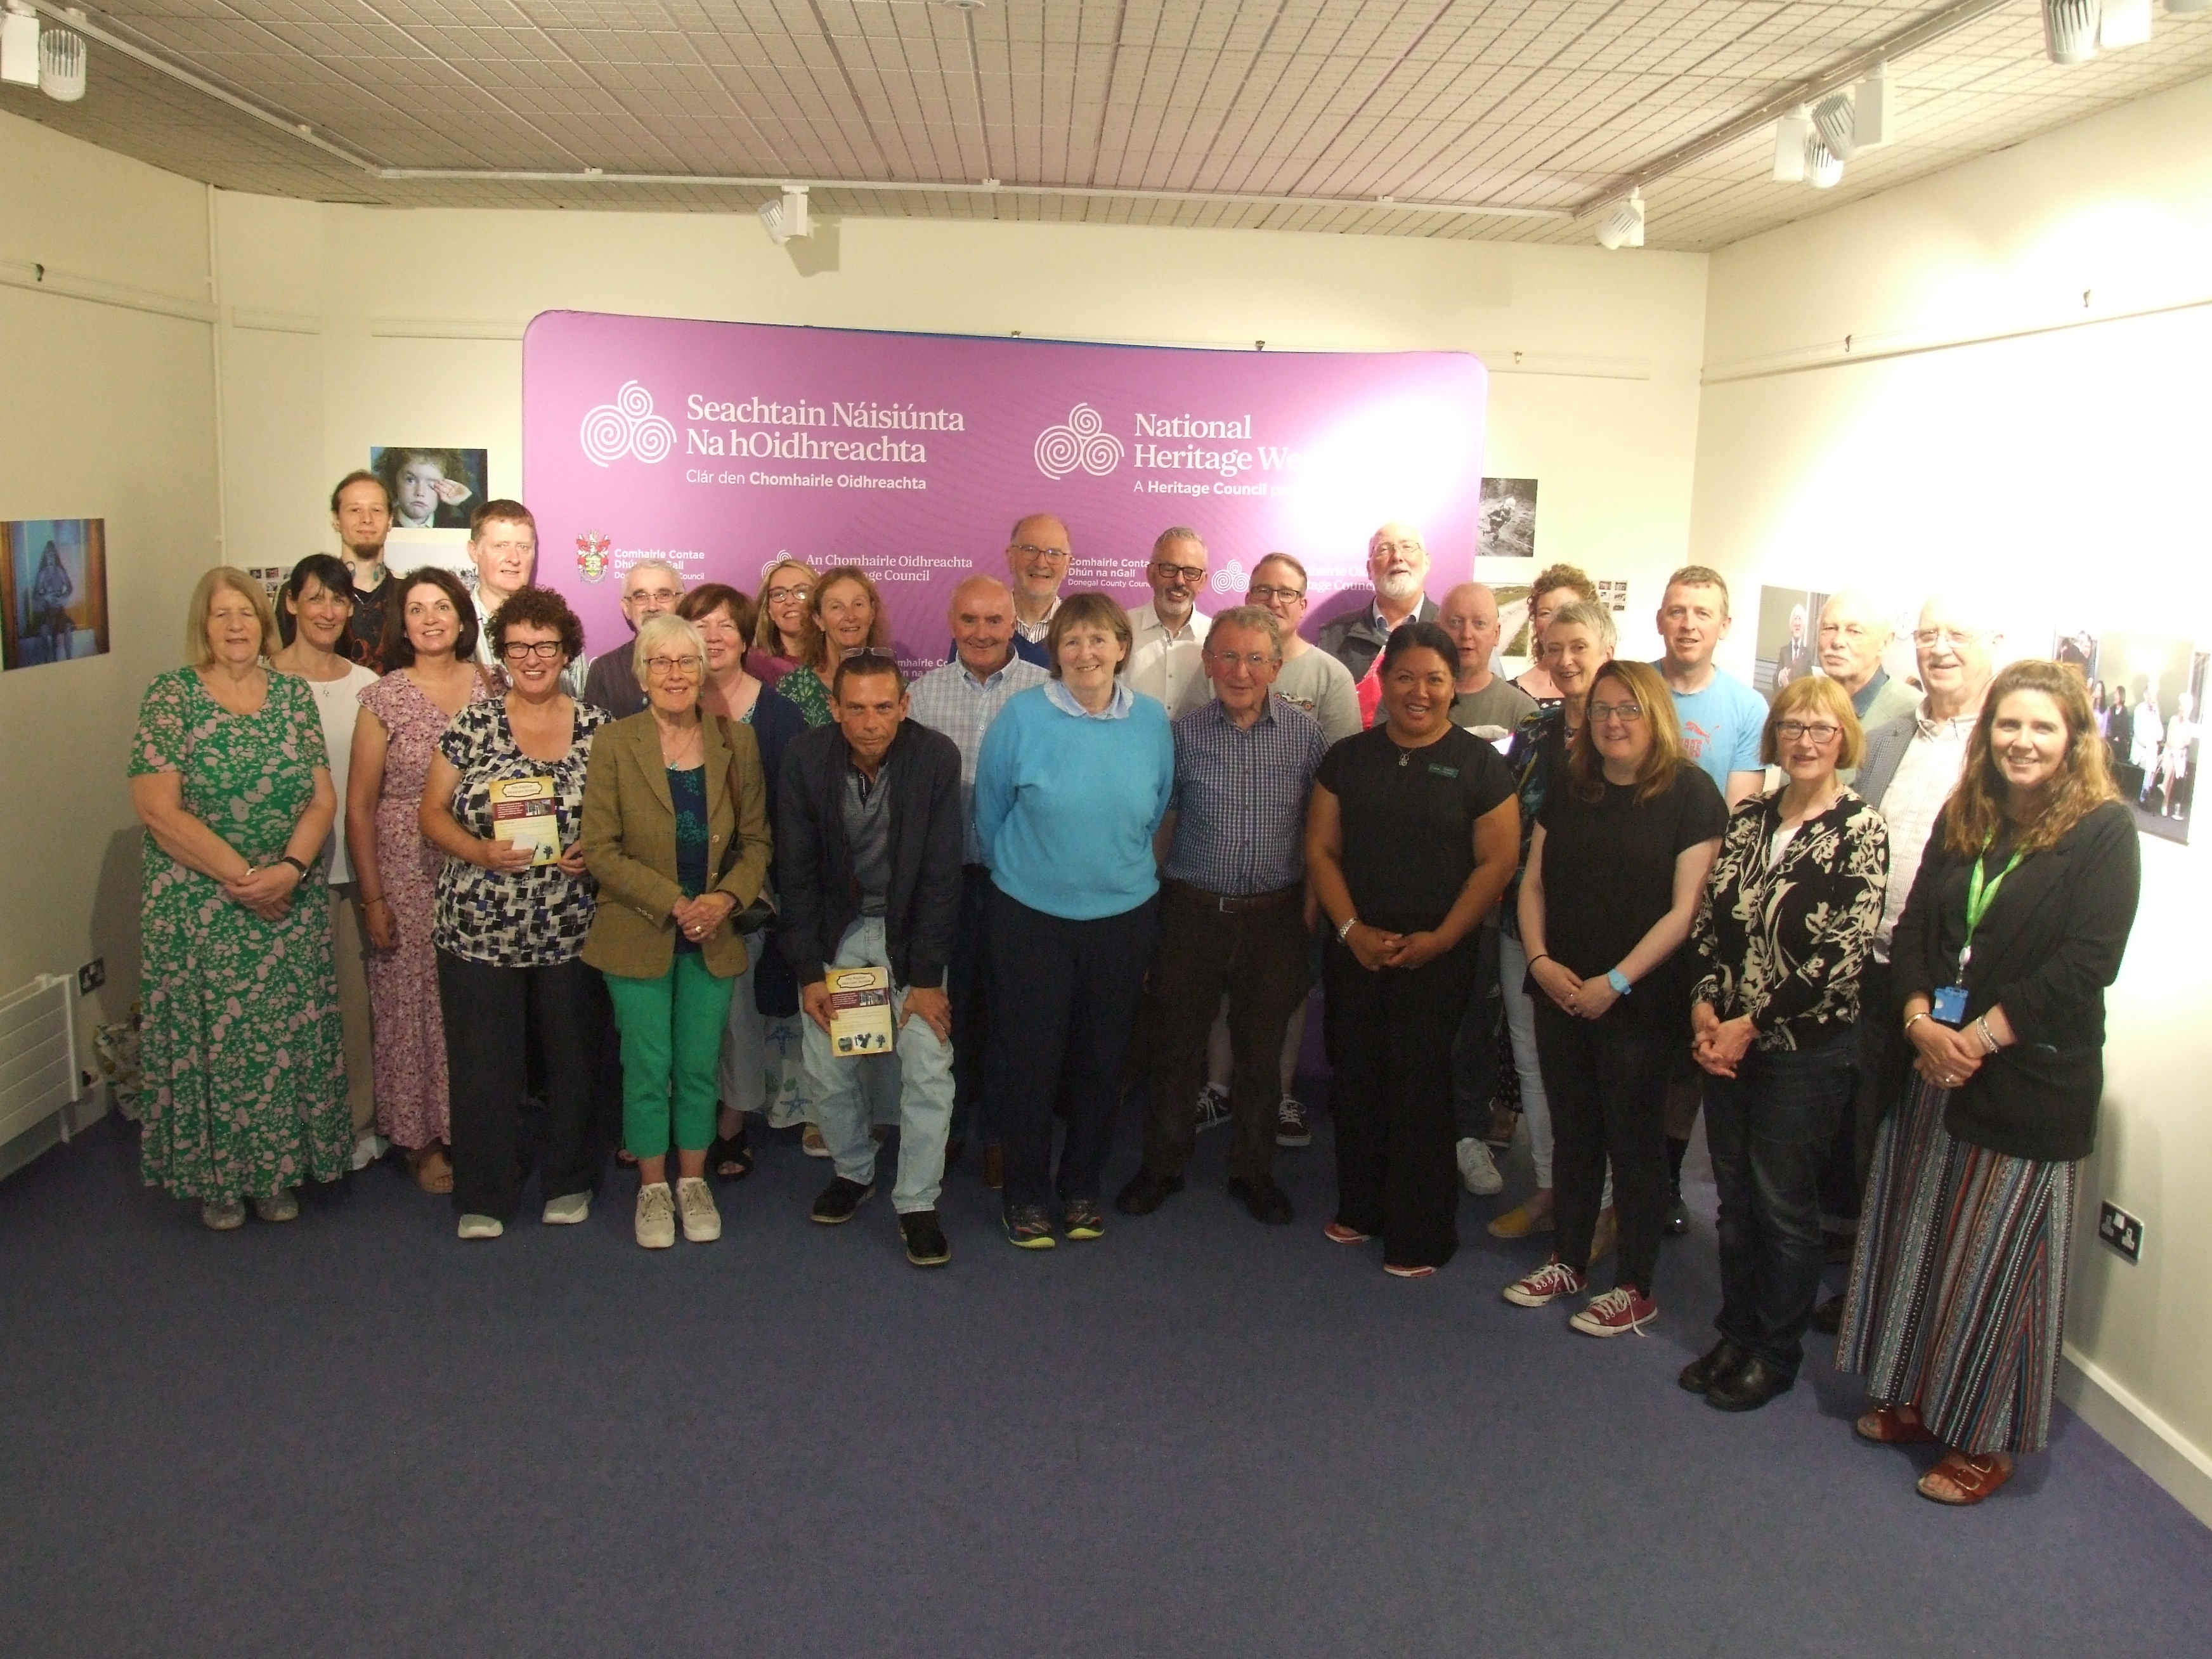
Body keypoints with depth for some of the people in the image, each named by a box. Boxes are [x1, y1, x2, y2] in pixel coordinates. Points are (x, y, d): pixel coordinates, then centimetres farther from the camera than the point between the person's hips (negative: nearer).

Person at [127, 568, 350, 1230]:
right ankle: (214, 1178, 20)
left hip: (290, 905, 3)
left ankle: (277, 1172, 22)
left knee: (286, 1037, 6)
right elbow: (157, 808, -12)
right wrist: (242, 875, -15)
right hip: (196, 908, -3)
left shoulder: (295, 695, 7)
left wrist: (288, 870, -14)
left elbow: (323, 799, 2)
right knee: (208, 1039, 4)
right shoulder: (170, 695, -4)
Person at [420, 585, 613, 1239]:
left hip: (573, 932, 1)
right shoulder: (472, 726, 1)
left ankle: (568, 1183, 27)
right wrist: (480, 851, -15)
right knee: (483, 1064, 4)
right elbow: (432, 813, 3)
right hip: (481, 931, 0)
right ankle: (484, 1194, 19)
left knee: (574, 1059, 8)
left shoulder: (598, 729, 2)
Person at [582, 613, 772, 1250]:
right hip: (637, 935, -2)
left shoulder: (736, 742, 2)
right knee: (648, 1068, 5)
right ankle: (653, 1187, 23)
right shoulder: (613, 744, -6)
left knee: (700, 1067, 10)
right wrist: (673, 904, -17)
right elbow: (600, 850, -9)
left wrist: (727, 898, -12)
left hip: (714, 935, 2)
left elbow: (757, 840, 5)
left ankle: (693, 1182, 27)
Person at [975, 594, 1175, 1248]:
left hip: (1123, 916, 3)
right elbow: (991, 812, 1)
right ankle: (1026, 1193, 20)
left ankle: (1082, 1186, 29)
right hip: (1029, 916, -2)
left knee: (1103, 1057, 12)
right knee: (1029, 1056, 4)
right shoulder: (1021, 716, -10)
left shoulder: (1152, 721, -2)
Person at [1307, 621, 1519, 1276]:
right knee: (1357, 1080, 9)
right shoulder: (1348, 757, 6)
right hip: (1354, 950, 3)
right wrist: (1352, 928, -8)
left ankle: (1422, 1235, 12)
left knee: (1420, 1087, 0)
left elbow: (1496, 862, -4)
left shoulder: (1480, 765, -2)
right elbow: (1320, 849, 5)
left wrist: (1440, 939, -12)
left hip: (1438, 957, -3)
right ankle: (1360, 1207, 26)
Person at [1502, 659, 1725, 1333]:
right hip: (1560, 994, 5)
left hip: (1641, 1002, -5)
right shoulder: (1570, 790, 8)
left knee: (1634, 1140, 6)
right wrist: (1540, 960, -7)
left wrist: (1616, 982, -16)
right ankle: (1568, 1261, 30)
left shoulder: (1689, 792, -8)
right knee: (1573, 1133, 15)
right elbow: (1534, 883, 8)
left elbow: (1686, 906, -13)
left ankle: (1637, 1288, 19)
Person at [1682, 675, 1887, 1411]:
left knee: (1782, 1203, 6)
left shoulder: (1861, 829, -9)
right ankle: (1736, 1334, 29)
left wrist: (1750, 1026, -14)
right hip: (1728, 1040, 5)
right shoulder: (1747, 817, 7)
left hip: (1808, 1048, -5)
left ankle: (1776, 1352, 22)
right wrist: (1705, 1006, -8)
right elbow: (1708, 917, 7)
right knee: (1734, 1196, 13)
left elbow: (1842, 954, -15)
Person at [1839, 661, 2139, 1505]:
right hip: (1931, 1067, 6)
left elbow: (2087, 962, -17)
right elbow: (1912, 930, 6)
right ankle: (1915, 1395, 33)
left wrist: (1977, 1037, -18)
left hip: (2030, 1083, -6)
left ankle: (1985, 1436, 21)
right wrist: (1921, 1022, -11)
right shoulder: (1962, 819, 8)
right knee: (1915, 1238, 15)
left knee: (1997, 1261, 4)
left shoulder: (2104, 829, -9)